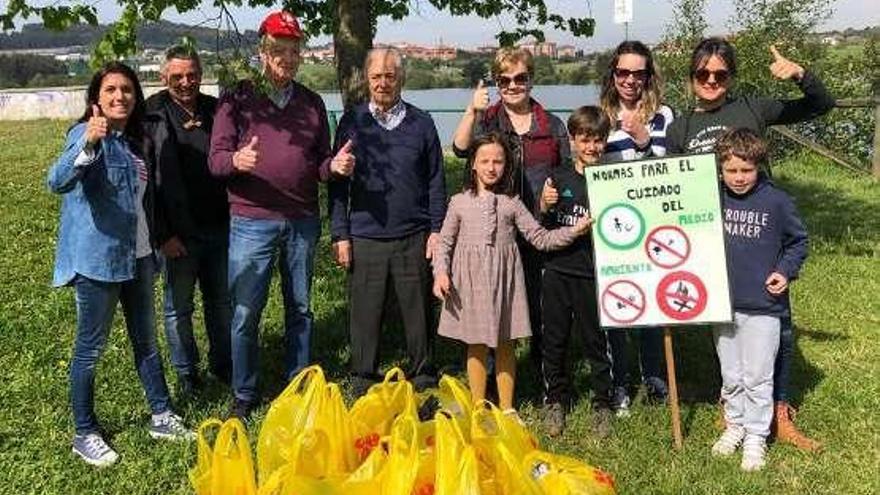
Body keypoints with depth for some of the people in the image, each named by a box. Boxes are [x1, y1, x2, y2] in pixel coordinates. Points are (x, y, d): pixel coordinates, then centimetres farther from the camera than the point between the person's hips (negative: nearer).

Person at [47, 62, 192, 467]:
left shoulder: (139, 141, 8)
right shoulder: (87, 135, -14)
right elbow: (57, 182, -34)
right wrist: (87, 144, -48)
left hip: (137, 256, 7)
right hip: (97, 259, -7)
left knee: (146, 341, 15)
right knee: (90, 348, 4)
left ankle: (162, 417, 27)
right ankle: (84, 434, 17)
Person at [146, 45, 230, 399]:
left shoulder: (215, 109, 6)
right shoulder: (153, 116, -8)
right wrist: (164, 234, -13)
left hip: (219, 225, 4)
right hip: (179, 233, -4)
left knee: (222, 301, 15)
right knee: (178, 306, 10)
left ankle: (222, 363, 31)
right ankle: (186, 372, 25)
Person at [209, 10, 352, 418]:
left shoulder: (311, 102, 11)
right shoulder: (237, 99, 1)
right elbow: (215, 159, -4)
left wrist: (333, 167, -8)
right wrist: (236, 160, -26)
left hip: (303, 221, 3)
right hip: (252, 222, -3)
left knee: (299, 308, 12)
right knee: (245, 312, 1)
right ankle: (243, 395, 17)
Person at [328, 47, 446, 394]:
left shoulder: (421, 123, 7)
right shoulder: (352, 122, 6)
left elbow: (436, 181, 9)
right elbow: (337, 183, 6)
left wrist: (437, 229, 2)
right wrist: (340, 235, 0)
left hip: (414, 237, 0)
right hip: (365, 236, 0)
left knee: (418, 311, 5)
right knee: (365, 313, 4)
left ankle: (423, 377, 21)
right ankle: (363, 381, 19)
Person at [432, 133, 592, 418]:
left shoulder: (512, 203, 3)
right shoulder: (460, 202, 2)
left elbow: (540, 238, 2)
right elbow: (445, 242, 5)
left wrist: (573, 231, -9)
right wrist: (440, 272, -8)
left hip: (503, 279, 1)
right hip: (470, 281, -1)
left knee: (505, 346, 9)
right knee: (476, 347, 8)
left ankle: (507, 408, 22)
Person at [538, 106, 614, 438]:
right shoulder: (558, 178, 3)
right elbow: (543, 230, 8)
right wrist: (544, 208, -11)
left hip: (594, 273, -2)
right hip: (558, 271, 2)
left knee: (596, 340, 7)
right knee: (554, 340, 11)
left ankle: (602, 404, 24)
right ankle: (556, 400, 28)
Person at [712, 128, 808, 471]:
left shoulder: (777, 202, -8)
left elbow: (798, 241, 4)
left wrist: (786, 271, -8)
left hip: (762, 307, -3)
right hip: (722, 304, 3)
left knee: (757, 377, 3)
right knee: (730, 375, 16)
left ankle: (756, 437, 17)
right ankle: (735, 425, 33)